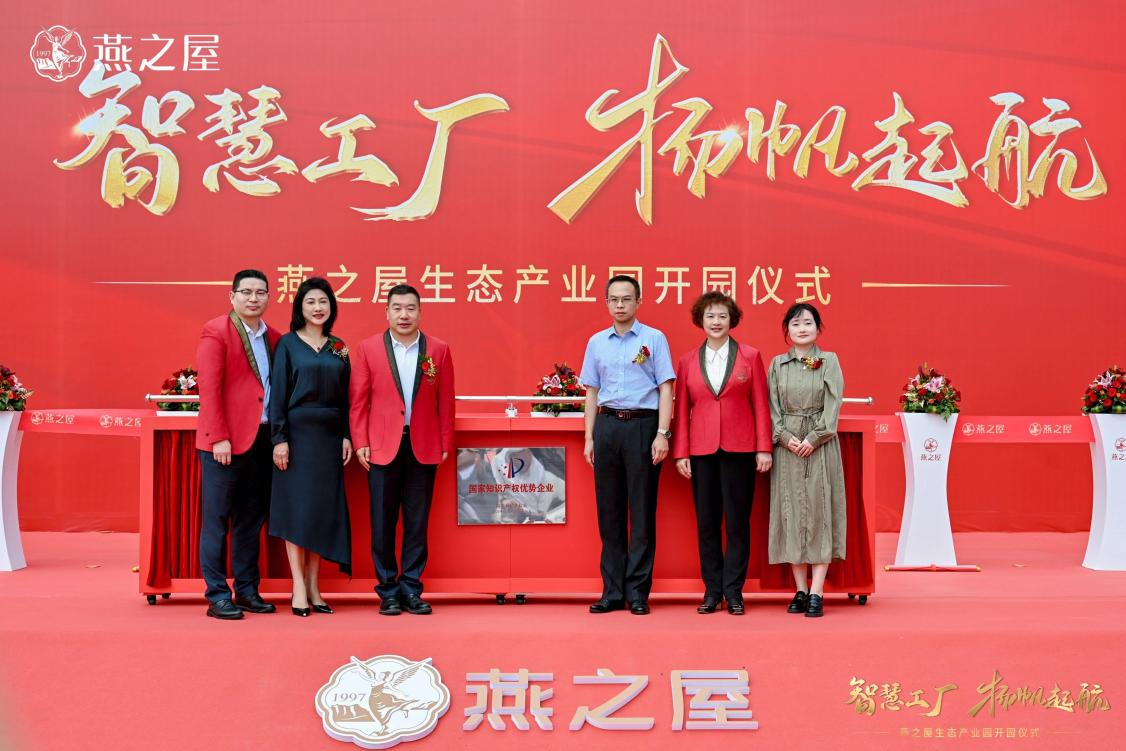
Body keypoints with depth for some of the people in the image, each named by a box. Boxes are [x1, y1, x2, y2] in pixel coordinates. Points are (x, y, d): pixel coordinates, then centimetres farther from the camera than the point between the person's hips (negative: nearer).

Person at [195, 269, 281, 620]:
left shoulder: (273, 338, 13)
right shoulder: (216, 332, -5)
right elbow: (209, 388, -10)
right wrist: (219, 438, -15)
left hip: (262, 438, 6)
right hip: (225, 441, -6)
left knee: (251, 520, 11)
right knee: (216, 520, 1)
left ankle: (247, 591, 20)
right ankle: (217, 596, 6)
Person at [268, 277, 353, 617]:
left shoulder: (338, 347, 12)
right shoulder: (288, 344, 0)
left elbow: (344, 396, 12)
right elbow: (277, 393, -4)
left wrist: (346, 436, 4)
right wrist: (279, 438, -11)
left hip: (330, 435, 4)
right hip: (298, 432, -4)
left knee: (323, 509, 4)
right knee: (296, 507, -3)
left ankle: (313, 586, 11)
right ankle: (299, 588, 1)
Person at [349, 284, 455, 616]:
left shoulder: (438, 350, 5)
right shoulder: (368, 348, 3)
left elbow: (445, 401, 5)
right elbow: (358, 400, 2)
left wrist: (446, 444, 3)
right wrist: (360, 443, -4)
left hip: (424, 447, 1)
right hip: (382, 446, -1)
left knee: (417, 523, 6)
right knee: (383, 523, 3)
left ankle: (411, 589, 14)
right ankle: (388, 590, 13)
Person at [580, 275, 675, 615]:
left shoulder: (654, 339, 1)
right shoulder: (597, 342, 12)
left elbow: (665, 389, -3)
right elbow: (592, 392, 15)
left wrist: (662, 434, -11)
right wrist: (589, 438, 9)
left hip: (643, 424, -4)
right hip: (607, 425, 4)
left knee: (642, 510, 0)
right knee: (609, 510, 6)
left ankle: (638, 591, 7)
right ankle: (613, 591, 14)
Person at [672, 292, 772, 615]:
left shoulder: (750, 356, 5)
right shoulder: (687, 362, 9)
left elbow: (761, 405, 3)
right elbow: (681, 410, 7)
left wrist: (763, 448, -2)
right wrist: (680, 453, 1)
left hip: (739, 449, -1)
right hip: (701, 450, 2)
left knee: (738, 521, 1)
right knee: (706, 522, 5)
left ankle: (733, 591, 9)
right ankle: (712, 591, 13)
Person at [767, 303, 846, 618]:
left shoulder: (829, 361, 4)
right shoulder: (778, 364, 10)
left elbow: (833, 405, -3)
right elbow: (772, 407, 5)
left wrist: (813, 438, -13)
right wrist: (786, 437, -10)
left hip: (820, 445, -2)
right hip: (787, 446, 2)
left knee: (819, 511, -5)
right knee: (791, 512, 1)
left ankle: (817, 593, -4)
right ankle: (801, 590, 8)